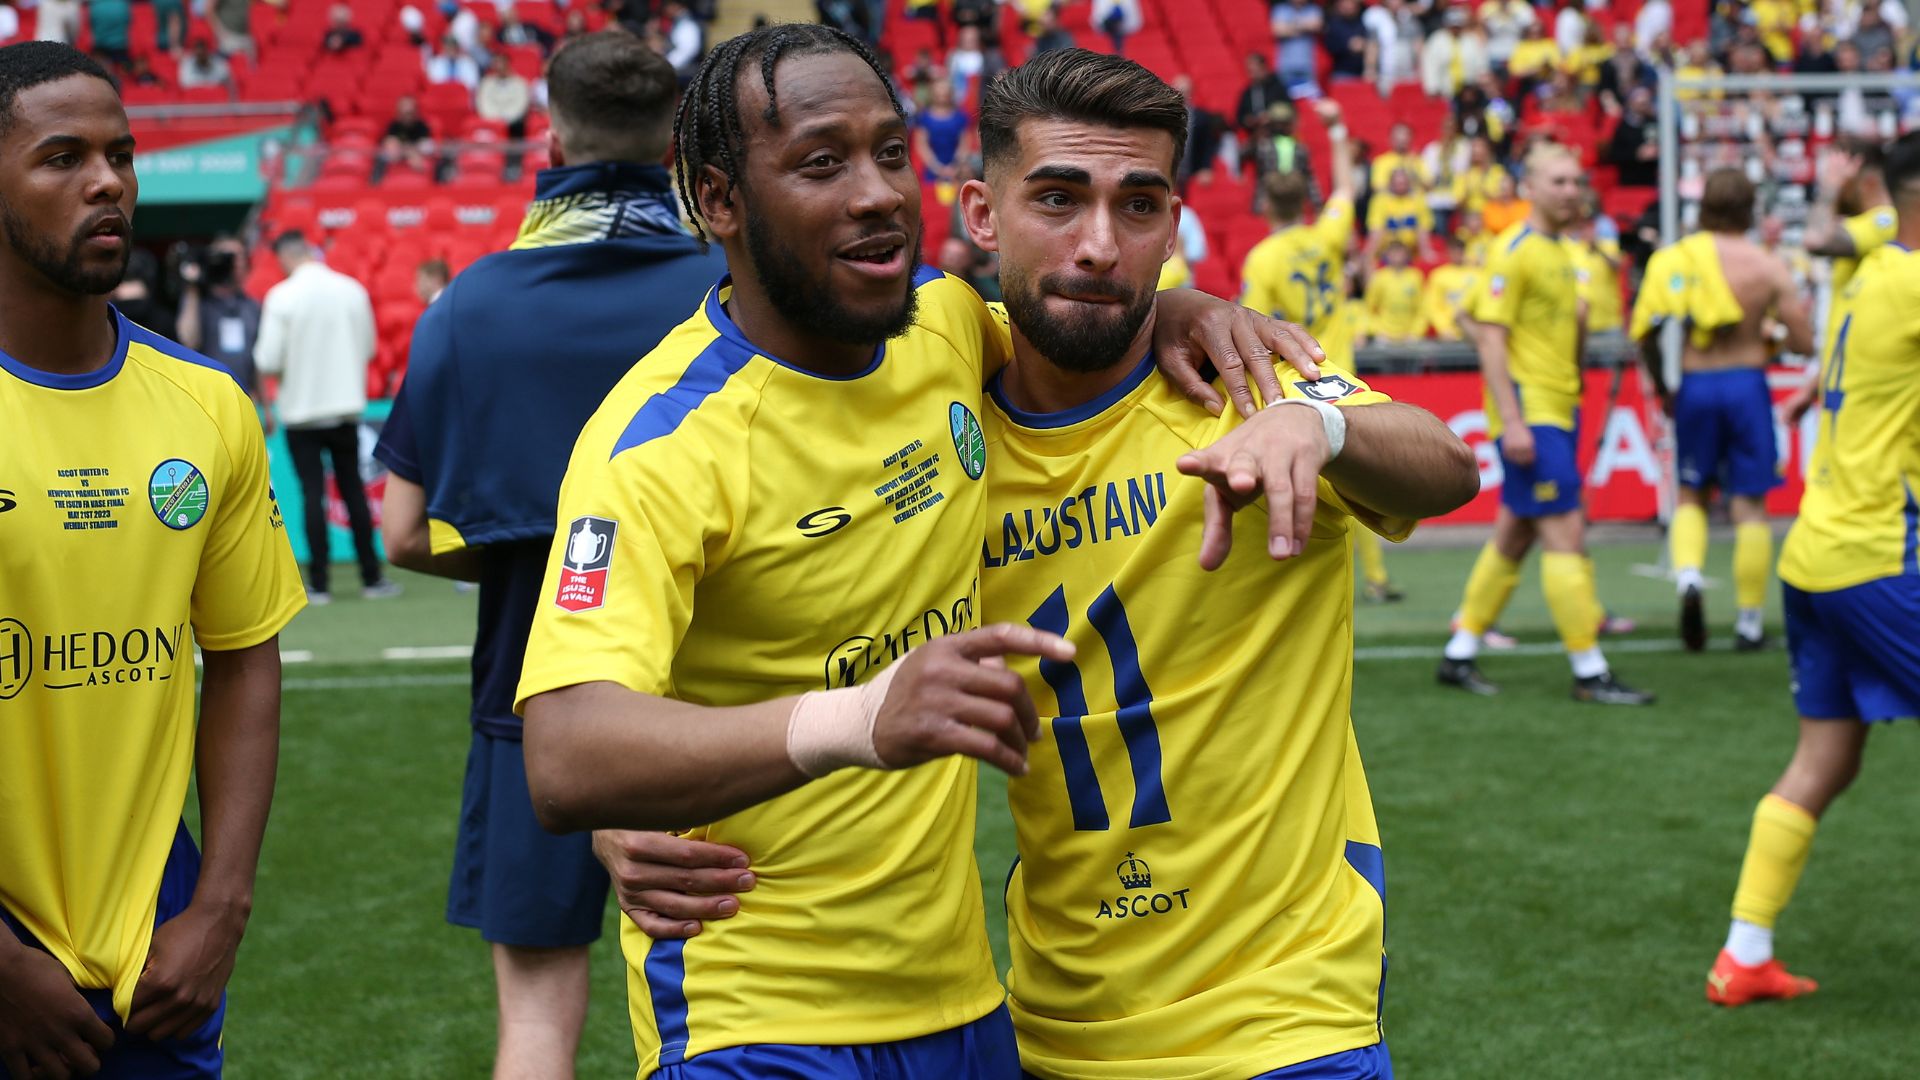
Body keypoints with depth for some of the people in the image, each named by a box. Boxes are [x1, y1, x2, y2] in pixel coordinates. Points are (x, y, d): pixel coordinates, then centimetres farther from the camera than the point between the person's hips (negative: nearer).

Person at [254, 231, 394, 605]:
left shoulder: (281, 296, -11)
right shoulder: (352, 290, -1)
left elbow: (268, 362, -13)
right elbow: (369, 348, 7)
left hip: (301, 409, -3)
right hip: (346, 405, 3)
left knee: (312, 494, 1)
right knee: (353, 490, 10)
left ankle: (319, 583, 0)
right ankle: (371, 578, 11)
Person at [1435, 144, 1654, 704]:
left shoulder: (1559, 251, 15)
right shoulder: (1515, 250, -12)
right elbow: (1490, 338, -17)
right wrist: (1512, 421, -22)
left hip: (1557, 412, 9)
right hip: (1528, 413, -9)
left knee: (1515, 533, 12)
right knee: (1565, 532, -9)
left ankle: (1460, 654, 20)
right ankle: (1590, 673, -5)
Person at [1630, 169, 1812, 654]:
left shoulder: (1672, 259, -1)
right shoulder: (1768, 267, -5)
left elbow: (1644, 332, -3)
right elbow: (1804, 341, -7)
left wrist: (1660, 385, 12)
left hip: (1692, 384, 2)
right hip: (1746, 382, -2)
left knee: (1690, 493, 18)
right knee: (1749, 504, 6)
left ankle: (1688, 576, -9)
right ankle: (1750, 621, 11)